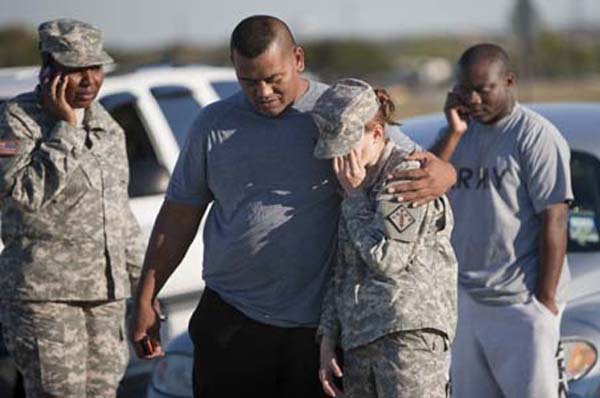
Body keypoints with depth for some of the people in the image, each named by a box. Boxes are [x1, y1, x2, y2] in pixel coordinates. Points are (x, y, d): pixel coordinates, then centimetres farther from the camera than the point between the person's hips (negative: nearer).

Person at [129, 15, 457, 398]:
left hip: (318, 324, -1)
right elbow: (179, 216, 11)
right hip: (232, 320, 1)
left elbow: (416, 163, 1)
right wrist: (145, 300, 7)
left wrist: (443, 175, -24)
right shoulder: (214, 125, 7)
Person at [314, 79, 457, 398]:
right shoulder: (357, 186, 19)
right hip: (358, 336, 8)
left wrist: (354, 196, -3)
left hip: (410, 328, -8)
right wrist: (327, 341, 16)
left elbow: (386, 259, -13)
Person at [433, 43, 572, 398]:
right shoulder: (462, 130, 12)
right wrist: (454, 133, -6)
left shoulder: (536, 136, -9)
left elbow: (554, 221, -13)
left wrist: (545, 299, -16)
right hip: (464, 298, 7)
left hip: (521, 302, -7)